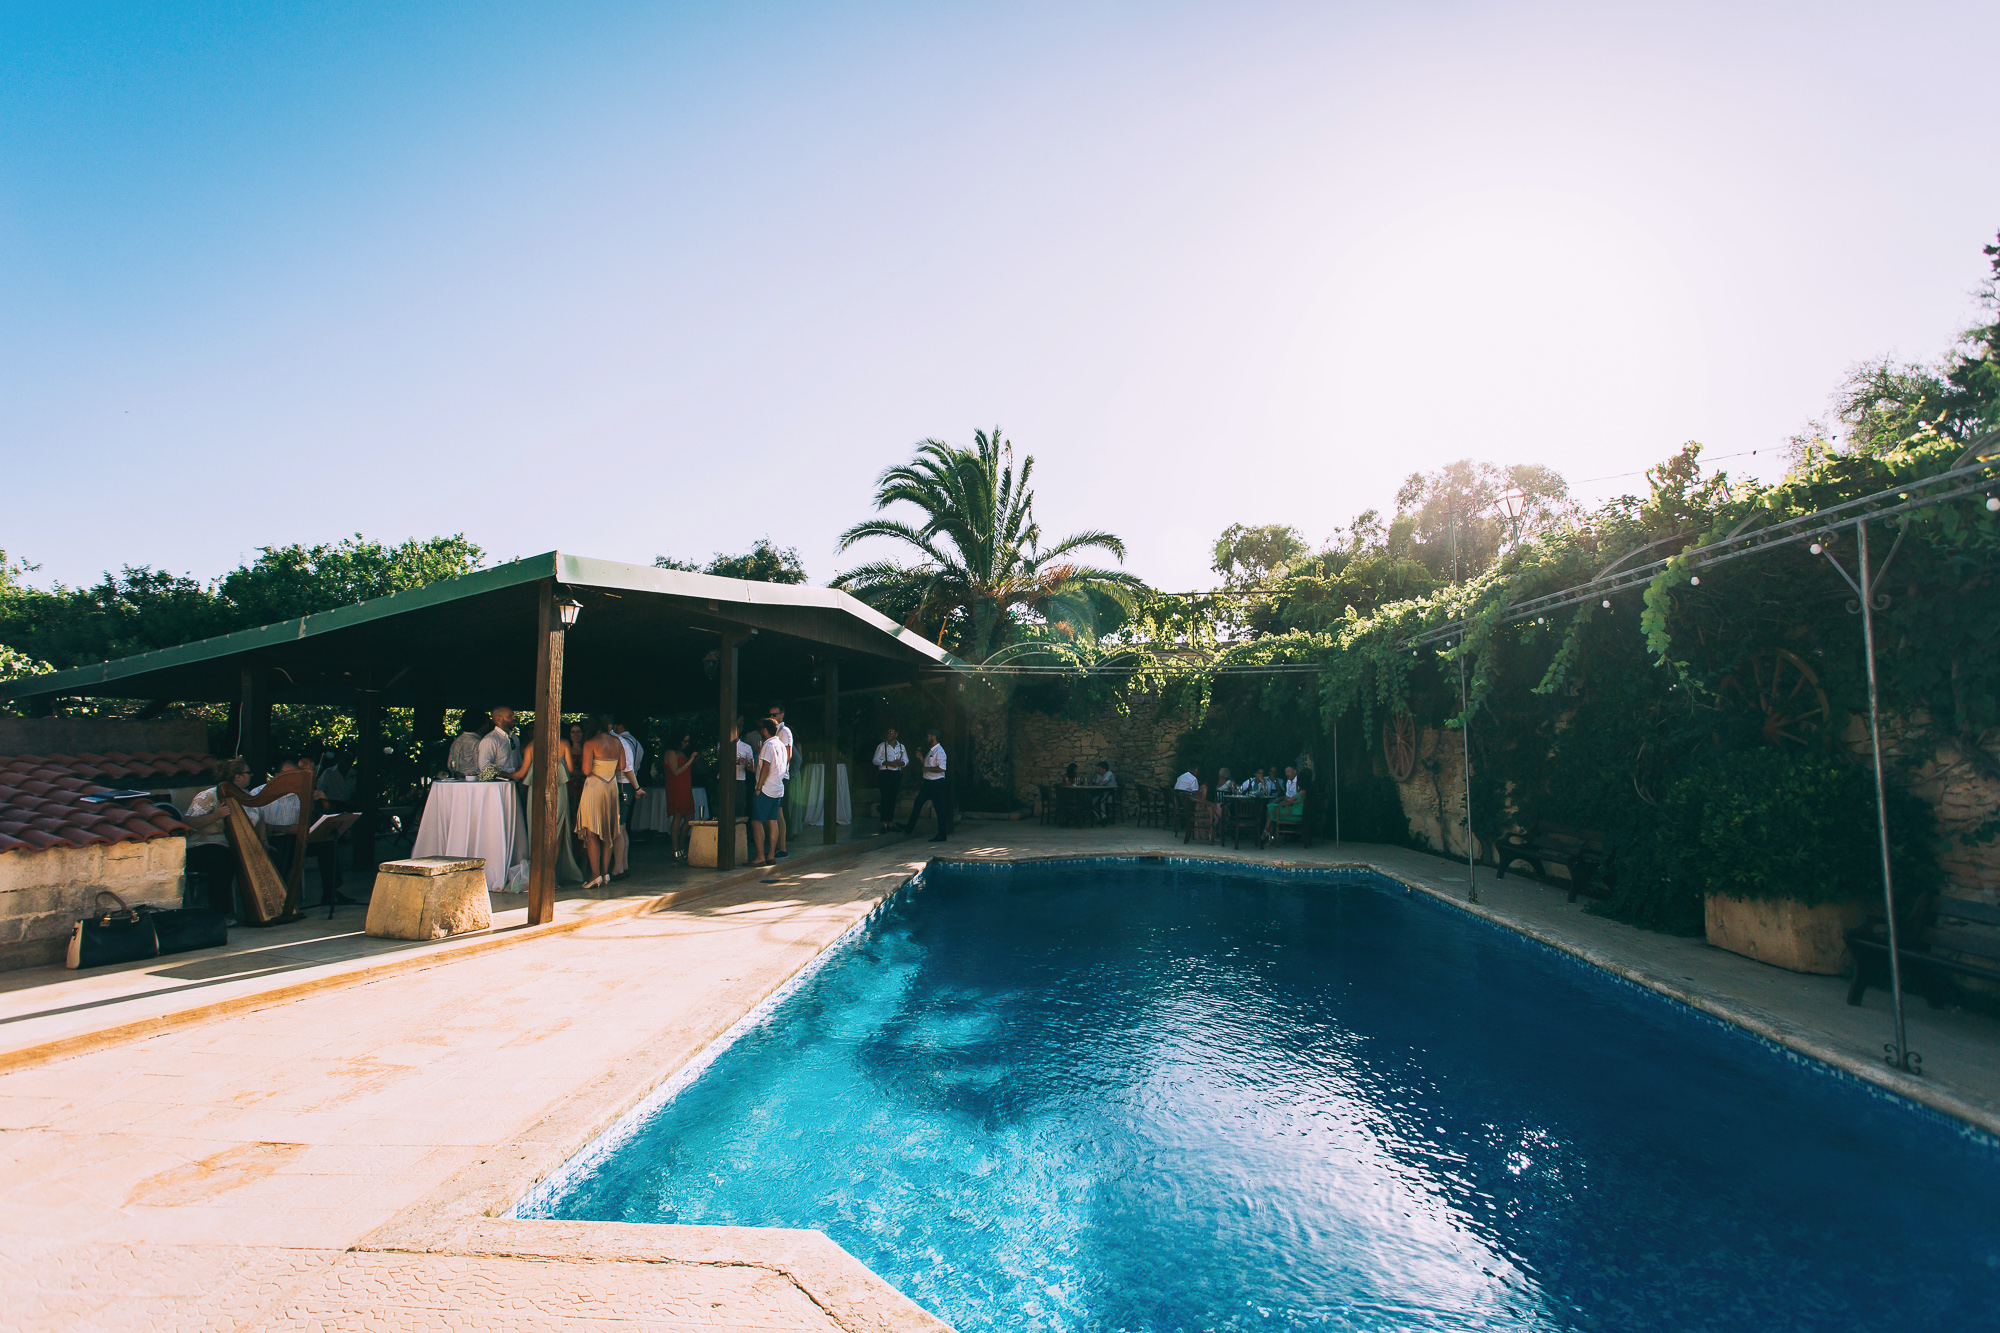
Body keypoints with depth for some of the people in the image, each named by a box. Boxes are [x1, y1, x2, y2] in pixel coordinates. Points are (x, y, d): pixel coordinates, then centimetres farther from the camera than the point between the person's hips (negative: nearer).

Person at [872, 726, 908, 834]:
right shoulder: (882, 746, 3)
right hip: (885, 774, -3)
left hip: (897, 774, 3)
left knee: (893, 799, 7)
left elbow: (906, 760, 14)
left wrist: (900, 762, -10)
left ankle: (891, 823, 13)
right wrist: (888, 763, -16)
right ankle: (884, 824, -7)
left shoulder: (901, 746, 13)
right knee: (885, 799, -8)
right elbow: (875, 760, -3)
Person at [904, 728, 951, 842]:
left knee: (939, 808, -2)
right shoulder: (930, 750, 15)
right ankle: (909, 828, 25)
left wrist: (927, 769, -18)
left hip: (936, 783, -10)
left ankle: (942, 835, 6)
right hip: (928, 782, 10)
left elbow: (941, 768, -26)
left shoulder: (939, 751, -16)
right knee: (918, 802, 14)